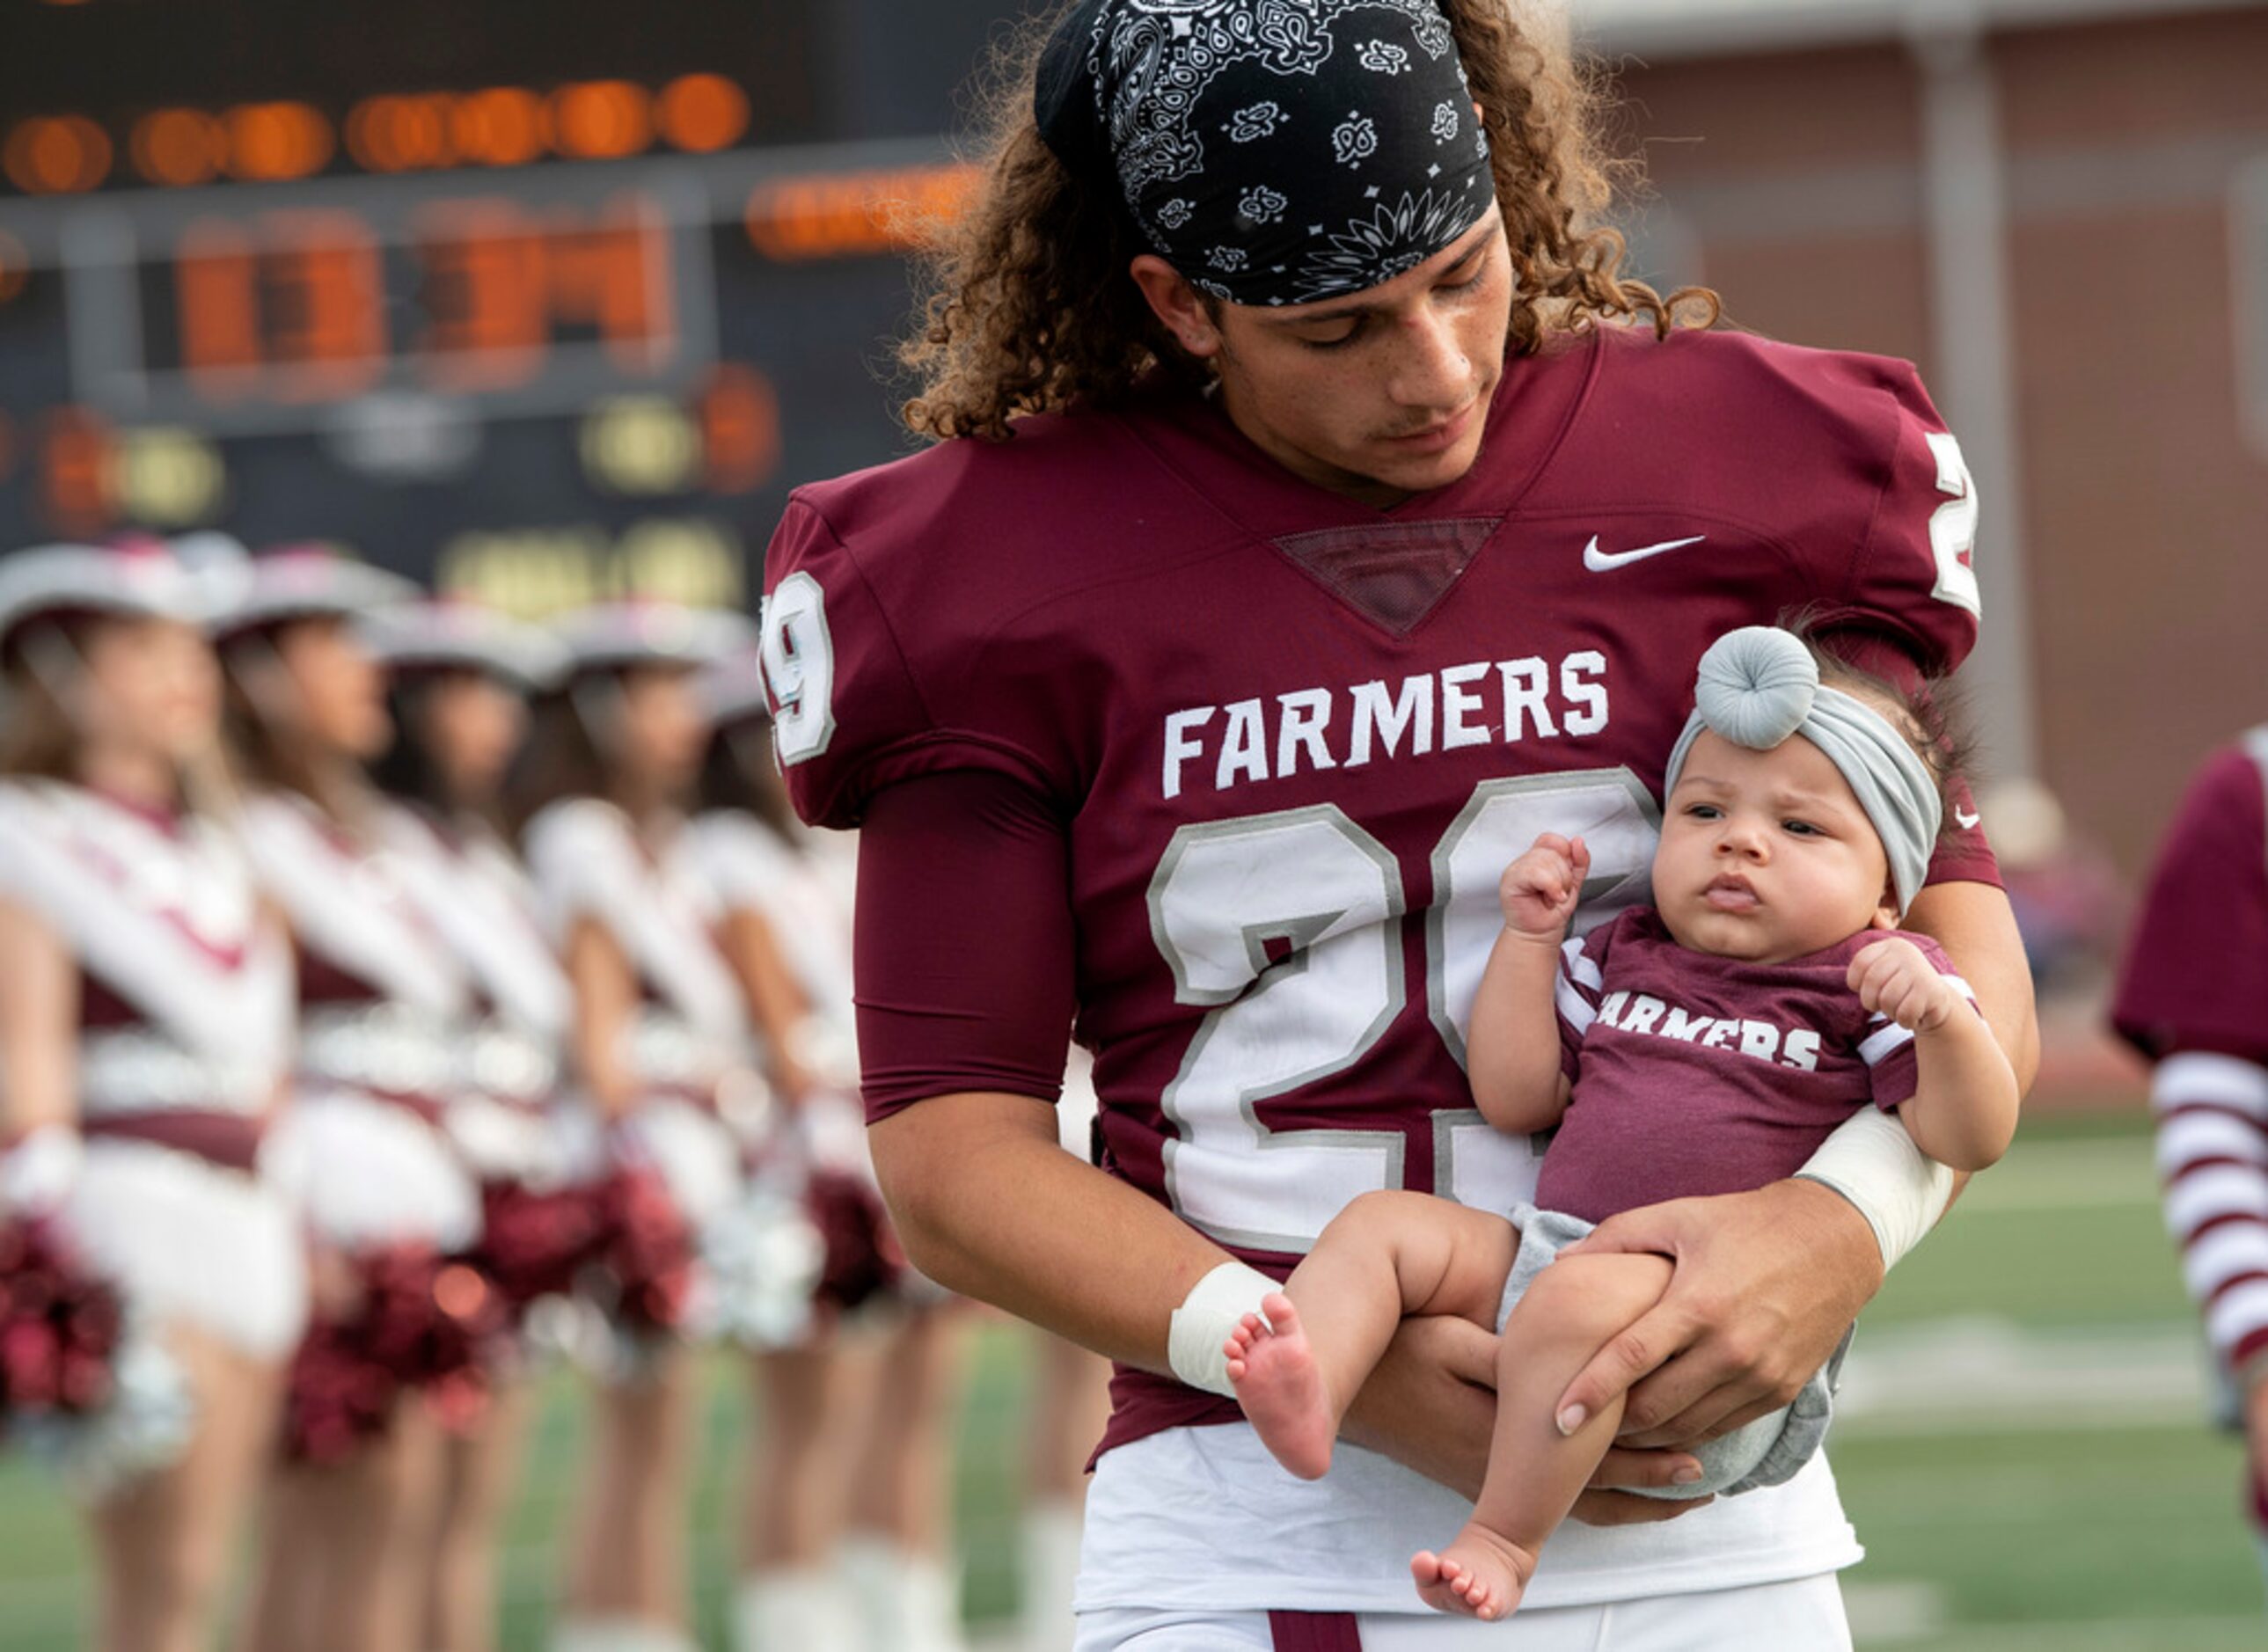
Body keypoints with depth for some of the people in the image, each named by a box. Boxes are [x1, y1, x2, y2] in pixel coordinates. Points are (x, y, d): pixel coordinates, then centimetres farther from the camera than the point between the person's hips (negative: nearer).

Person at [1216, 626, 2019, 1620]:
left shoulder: (1862, 985, 5)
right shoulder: (1622, 961, 23)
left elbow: (1969, 1139, -6)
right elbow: (1513, 1099, 19)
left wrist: (1943, 1022, -25)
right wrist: (1529, 937, 15)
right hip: (1543, 1249, 7)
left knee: (1583, 1293, -36)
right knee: (1382, 1223, -7)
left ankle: (1505, 1539, -28)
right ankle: (1309, 1406, -33)